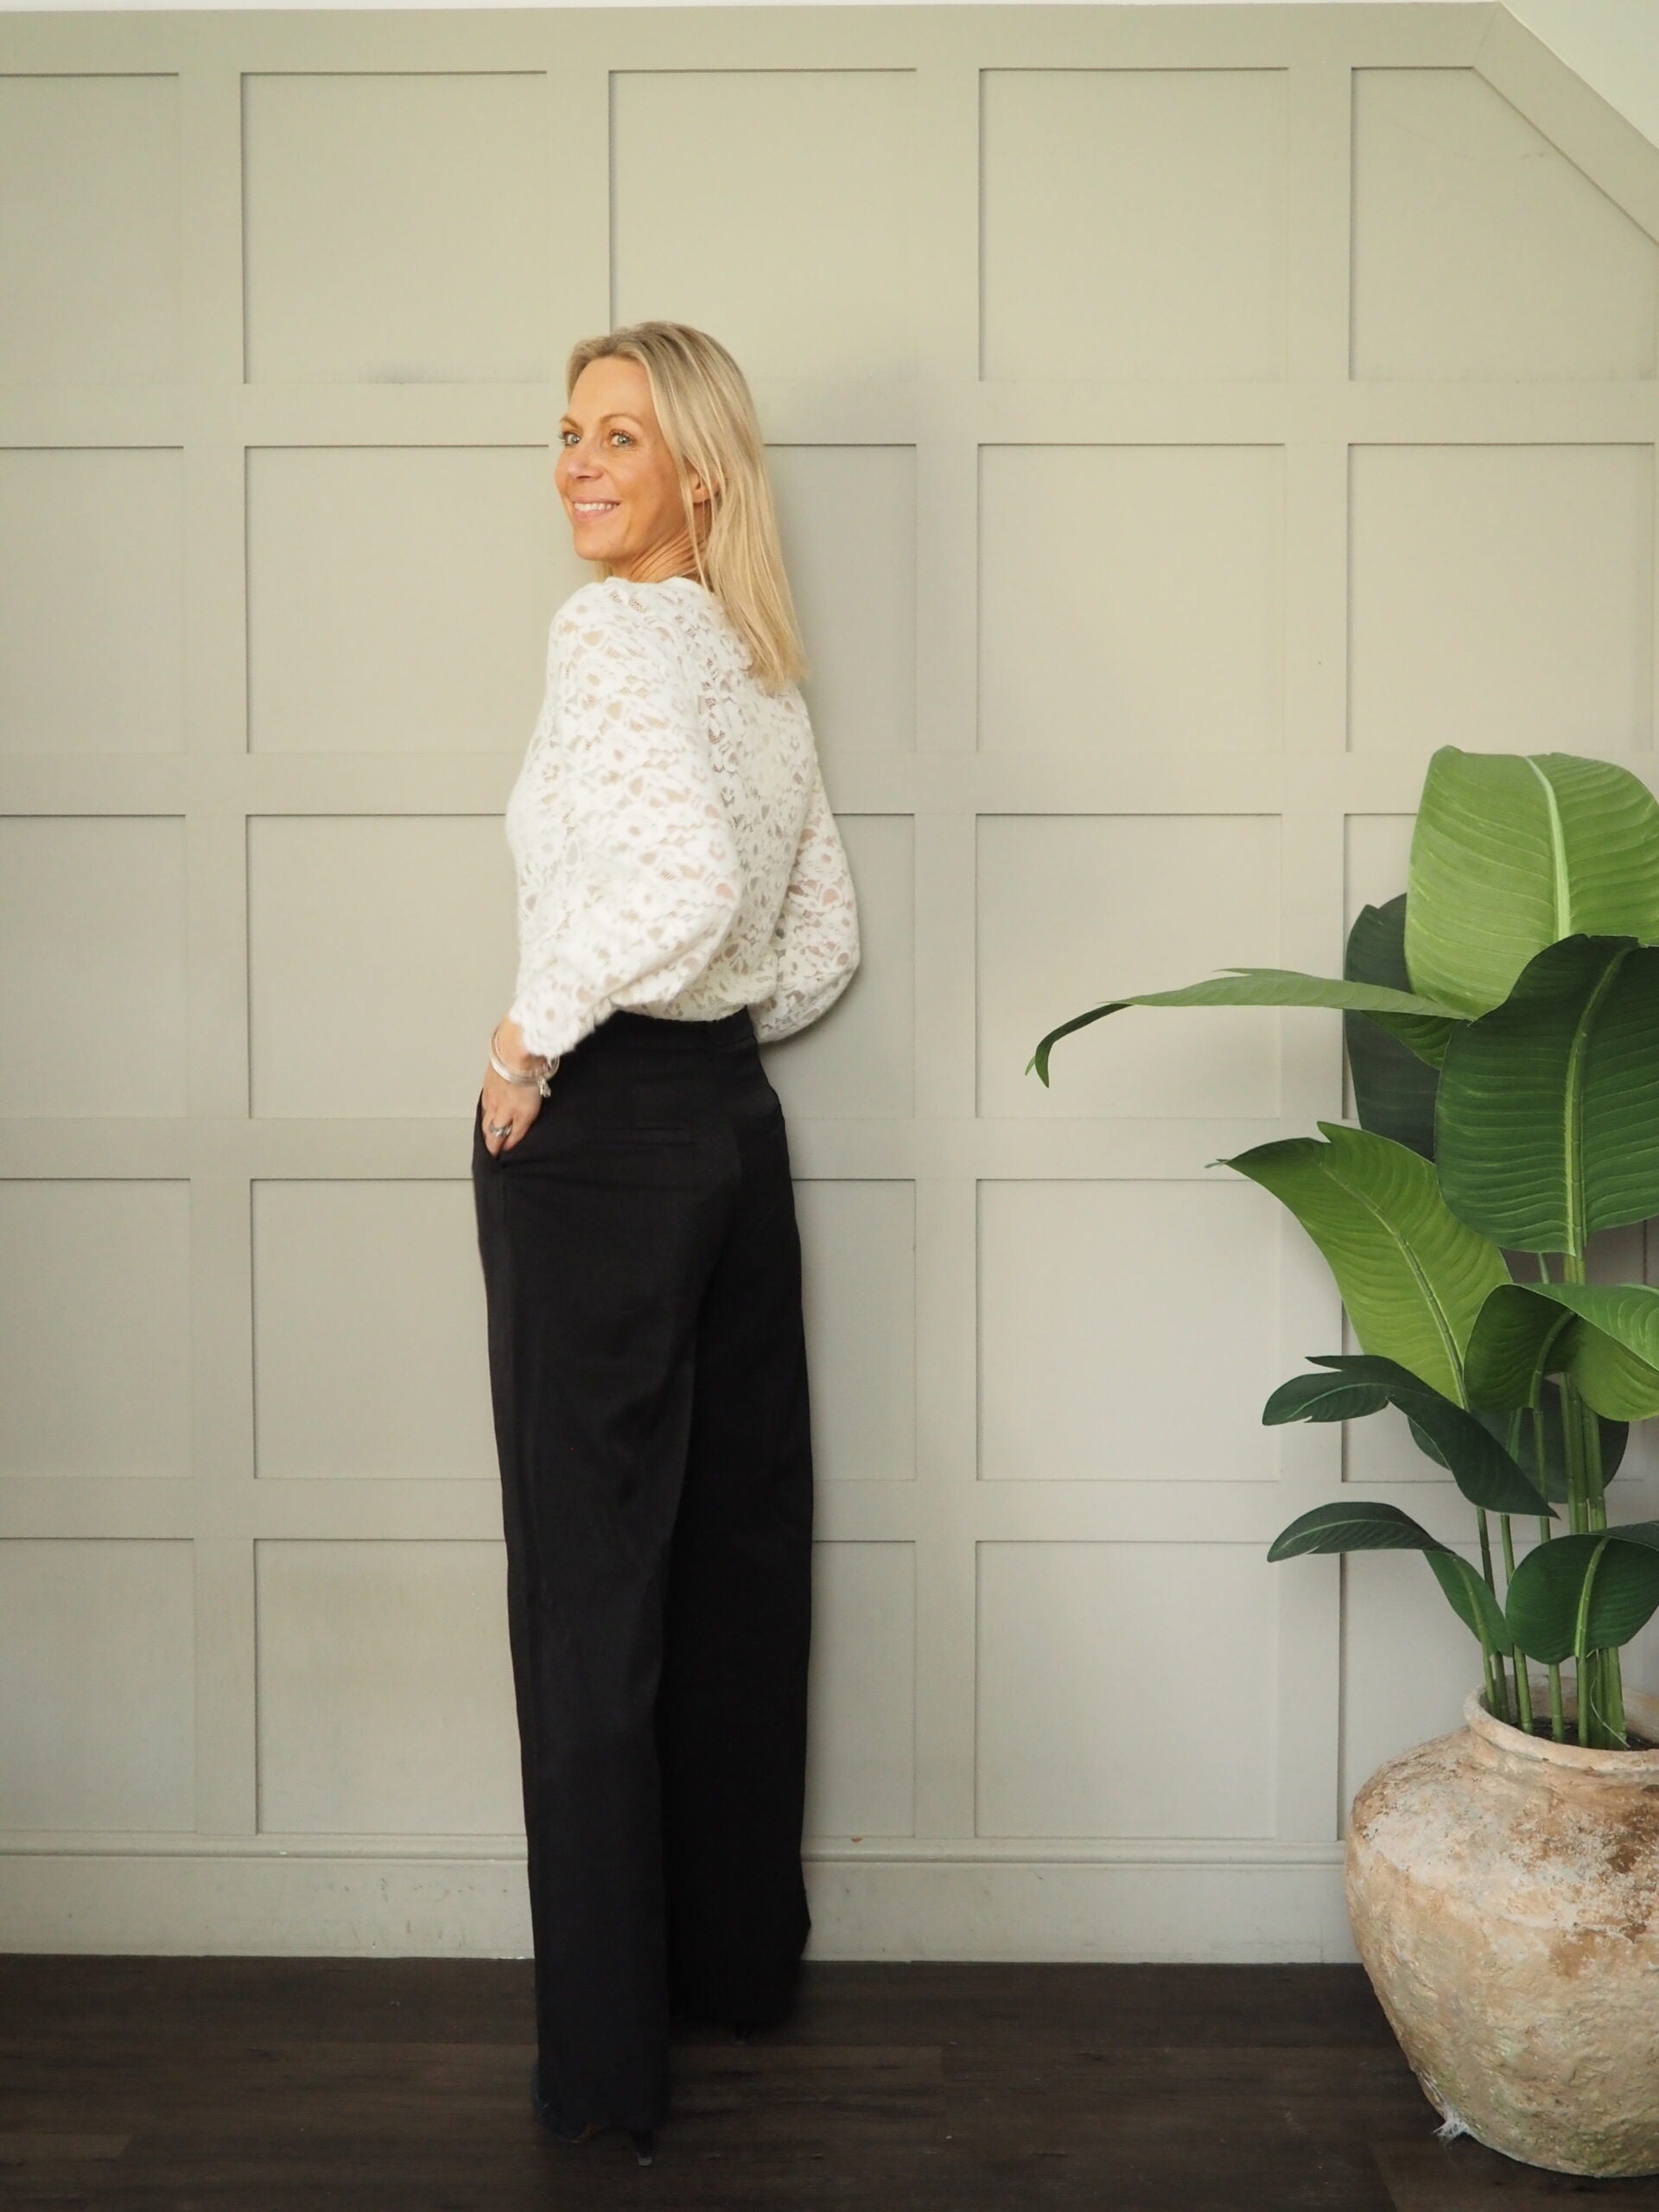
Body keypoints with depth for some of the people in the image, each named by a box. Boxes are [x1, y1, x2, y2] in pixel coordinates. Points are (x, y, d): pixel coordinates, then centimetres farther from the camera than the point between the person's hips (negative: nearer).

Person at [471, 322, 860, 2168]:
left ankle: (605, 2064, 10)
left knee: (591, 1591, -1)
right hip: (735, 1119, 9)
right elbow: (823, 938, 18)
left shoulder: (617, 629, -12)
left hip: (600, 1131, -9)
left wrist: (537, 1035, -16)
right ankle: (741, 1960, 31)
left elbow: (686, 879, -28)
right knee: (741, 1551, 15)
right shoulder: (760, 664, 14)